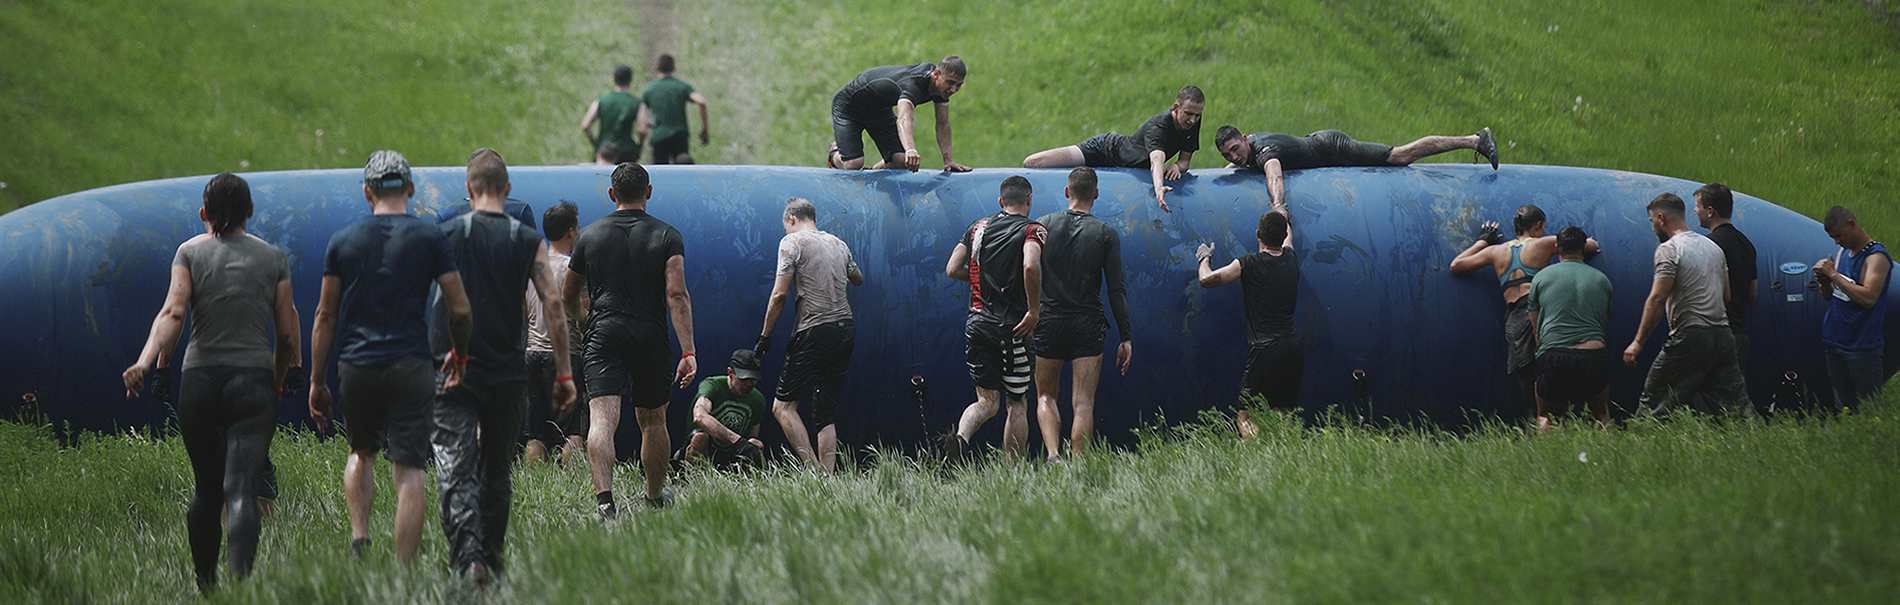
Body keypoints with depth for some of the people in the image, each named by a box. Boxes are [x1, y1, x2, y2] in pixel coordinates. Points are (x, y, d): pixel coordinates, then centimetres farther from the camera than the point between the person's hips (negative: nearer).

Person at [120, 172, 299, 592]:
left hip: (199, 383, 1)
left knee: (206, 490, 16)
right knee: (242, 488, -11)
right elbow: (287, 335, 8)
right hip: (253, 382, -1)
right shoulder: (273, 258, 8)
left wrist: (146, 361, -20)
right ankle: (240, 579, -31)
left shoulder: (191, 252, 5)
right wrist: (276, 382, 24)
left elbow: (173, 313, -11)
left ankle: (205, 588, 23)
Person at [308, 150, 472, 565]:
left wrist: (317, 382, 13)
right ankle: (404, 572, -9)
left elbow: (325, 316, 8)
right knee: (408, 469, -2)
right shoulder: (430, 239, 1)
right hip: (410, 367, -2)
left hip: (355, 367, 2)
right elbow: (460, 309, 0)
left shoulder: (342, 242, 6)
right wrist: (459, 359, 17)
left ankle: (359, 537, 5)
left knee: (361, 453, 24)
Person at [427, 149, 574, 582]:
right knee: (498, 471, 17)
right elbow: (553, 306, -4)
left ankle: (467, 557, -25)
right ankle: (493, 558, 21)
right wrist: (564, 373, 0)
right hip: (508, 374, 2)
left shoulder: (445, 236, -2)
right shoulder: (529, 242, 0)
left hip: (453, 370, -2)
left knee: (456, 470, -7)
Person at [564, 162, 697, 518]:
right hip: (651, 336, 1)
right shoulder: (667, 236, 3)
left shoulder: (589, 236, 9)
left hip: (604, 333, -1)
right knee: (653, 421, 18)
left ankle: (604, 496, -34)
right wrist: (688, 352, -13)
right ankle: (655, 497, 34)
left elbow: (568, 297, 20)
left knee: (601, 419, -14)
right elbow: (677, 296, -9)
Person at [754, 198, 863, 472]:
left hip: (815, 331, -7)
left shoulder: (792, 242, -2)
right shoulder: (838, 244, 17)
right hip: (846, 329, 7)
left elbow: (779, 294, -8)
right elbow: (857, 279, 37)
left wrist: (765, 335, -1)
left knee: (783, 405, -4)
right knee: (826, 413, 10)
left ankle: (813, 471, -18)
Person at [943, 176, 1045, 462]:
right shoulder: (1033, 230, -5)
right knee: (1017, 403, 9)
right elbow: (1030, 266, -24)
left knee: (987, 400, 7)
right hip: (1012, 327, -4)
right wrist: (1034, 310, -15)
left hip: (977, 324, 4)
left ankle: (960, 437, -24)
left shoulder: (977, 227, 12)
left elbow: (953, 270, 8)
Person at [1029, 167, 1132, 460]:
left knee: (1046, 396, 13)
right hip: (1088, 326, -1)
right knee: (1083, 403, 2)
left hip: (1048, 323, 1)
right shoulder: (1106, 234, 0)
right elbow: (1117, 289, -2)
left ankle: (1053, 455, -8)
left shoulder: (1044, 225, 1)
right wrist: (1126, 337, 2)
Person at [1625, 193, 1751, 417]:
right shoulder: (1714, 247, 18)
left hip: (1689, 338, -7)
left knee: (1654, 402, -1)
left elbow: (1658, 298, -13)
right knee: (1734, 403, 5)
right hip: (1723, 336, 7)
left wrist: (1638, 342, -12)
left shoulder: (1669, 249, -7)